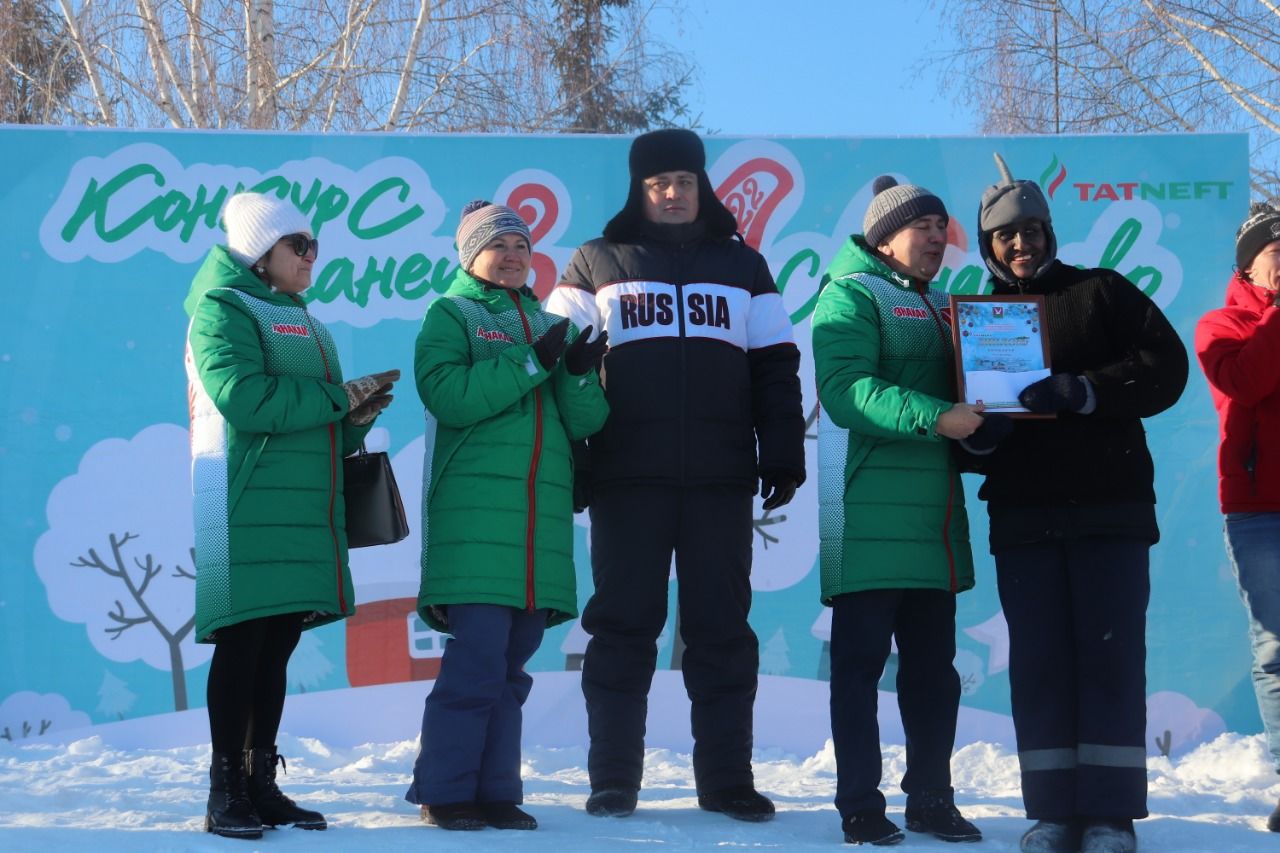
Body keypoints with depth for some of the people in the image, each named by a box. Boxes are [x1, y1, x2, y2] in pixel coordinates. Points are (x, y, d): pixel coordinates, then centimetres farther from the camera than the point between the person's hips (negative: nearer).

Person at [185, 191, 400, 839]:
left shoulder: (301, 322, 24)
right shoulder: (223, 308, -2)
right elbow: (242, 396, -19)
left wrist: (356, 415, 4)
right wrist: (337, 398, -11)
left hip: (306, 508, 8)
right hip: (249, 508, -8)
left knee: (277, 648, 9)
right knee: (242, 644, -7)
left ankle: (262, 784, 14)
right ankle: (226, 791, -3)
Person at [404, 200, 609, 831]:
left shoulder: (549, 324, 19)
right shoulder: (450, 315, 5)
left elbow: (580, 425, 13)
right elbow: (448, 396, -13)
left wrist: (580, 375, -8)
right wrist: (532, 362, -16)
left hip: (543, 515, 5)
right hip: (476, 510, -5)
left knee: (511, 665, 8)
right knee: (476, 661, -10)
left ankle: (495, 790, 14)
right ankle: (443, 792, -1)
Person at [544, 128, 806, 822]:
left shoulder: (742, 265, 15)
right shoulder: (596, 265, 10)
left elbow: (775, 369, 13)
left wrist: (783, 454, 3)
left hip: (721, 480, 1)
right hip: (626, 479, -1)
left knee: (722, 630, 3)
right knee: (622, 627, 1)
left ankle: (727, 779, 10)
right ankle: (612, 782, 7)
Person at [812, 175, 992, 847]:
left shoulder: (940, 307, 22)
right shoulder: (851, 295, -3)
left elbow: (963, 389, 28)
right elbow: (846, 389, -18)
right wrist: (936, 416, -26)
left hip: (933, 518, 8)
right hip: (869, 518, -7)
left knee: (933, 664, 10)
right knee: (860, 661, -3)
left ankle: (931, 798, 18)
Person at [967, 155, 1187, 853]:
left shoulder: (1101, 292, 6)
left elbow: (1166, 366, -4)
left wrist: (1083, 392, -17)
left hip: (1110, 506, -2)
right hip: (1021, 516, 3)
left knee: (1111, 653, -4)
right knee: (1037, 659, 1)